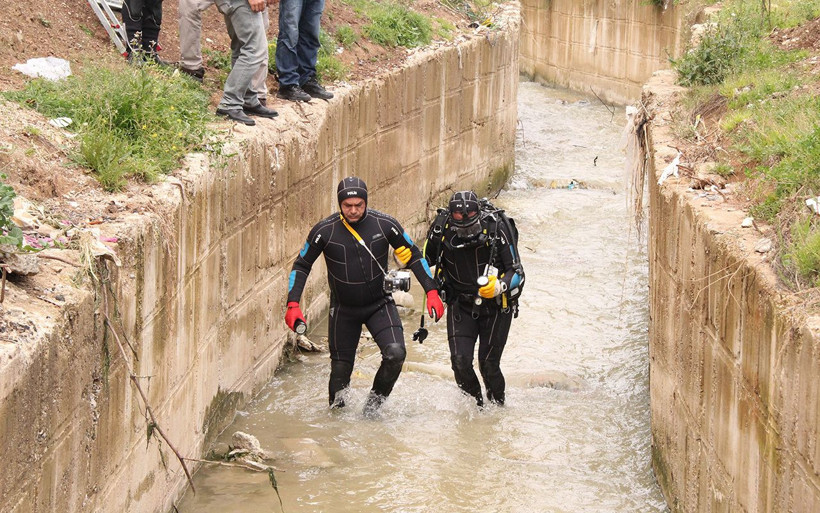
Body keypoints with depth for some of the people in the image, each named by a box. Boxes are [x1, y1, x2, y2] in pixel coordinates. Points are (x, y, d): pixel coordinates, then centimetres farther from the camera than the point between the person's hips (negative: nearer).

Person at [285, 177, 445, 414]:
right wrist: (293, 304, -13)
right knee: (341, 368, 3)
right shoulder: (325, 230, -14)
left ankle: (374, 402, 2)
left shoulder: (384, 224, -13)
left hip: (380, 305, 0)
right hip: (344, 309, 0)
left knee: (395, 353, -20)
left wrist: (432, 292, -8)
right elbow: (301, 265, -2)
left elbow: (413, 256, -1)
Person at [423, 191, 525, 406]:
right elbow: (426, 261, 4)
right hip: (461, 304, 2)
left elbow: (517, 273, -19)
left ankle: (497, 405, 26)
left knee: (488, 364, -2)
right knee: (460, 360, -11)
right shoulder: (441, 230, -16)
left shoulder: (496, 229, -23)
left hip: (496, 306, -2)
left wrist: (499, 286, -37)